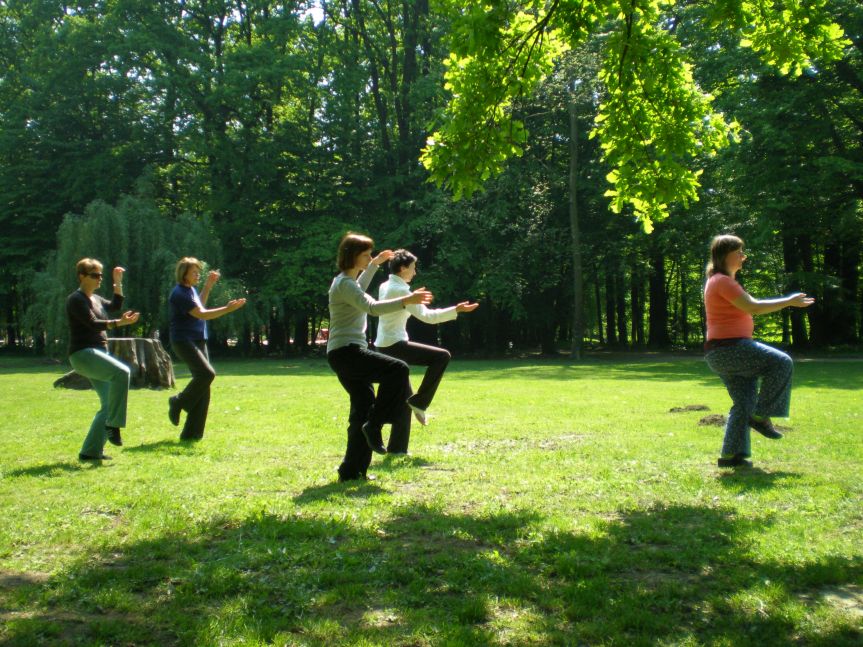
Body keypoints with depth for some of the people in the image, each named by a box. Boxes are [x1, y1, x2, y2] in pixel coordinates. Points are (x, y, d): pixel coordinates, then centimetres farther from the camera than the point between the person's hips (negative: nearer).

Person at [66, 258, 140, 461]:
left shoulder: (95, 299, 18)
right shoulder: (76, 299, -8)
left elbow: (115, 306, 24)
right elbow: (93, 323, -19)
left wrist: (118, 283, 16)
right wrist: (120, 322, -30)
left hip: (98, 354, 9)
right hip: (83, 353, -9)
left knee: (109, 404, 4)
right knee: (121, 372, -31)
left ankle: (90, 451, 8)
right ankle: (113, 425, -26)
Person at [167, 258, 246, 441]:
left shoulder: (190, 290, 15)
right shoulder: (180, 293, -13)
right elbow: (201, 314, -21)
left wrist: (208, 286, 26)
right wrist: (228, 309, -25)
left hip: (199, 341, 9)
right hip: (184, 341, -9)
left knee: (203, 385, 3)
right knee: (207, 373, -26)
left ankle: (191, 433, 6)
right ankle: (178, 403, -3)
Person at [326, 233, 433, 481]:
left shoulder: (347, 281, 19)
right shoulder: (344, 283, -13)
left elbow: (359, 292, 44)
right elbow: (372, 307, -28)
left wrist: (375, 265, 46)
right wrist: (406, 300, -34)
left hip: (346, 353, 10)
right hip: (346, 351, -10)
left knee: (364, 409, 8)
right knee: (397, 369, -22)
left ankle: (352, 470, 11)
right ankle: (374, 425, -15)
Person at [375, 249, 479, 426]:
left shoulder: (385, 287, 12)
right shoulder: (400, 290, -14)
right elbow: (426, 316, -21)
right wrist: (455, 310, -22)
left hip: (384, 346, 10)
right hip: (394, 345, -10)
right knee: (442, 356, -13)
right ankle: (419, 401, -12)